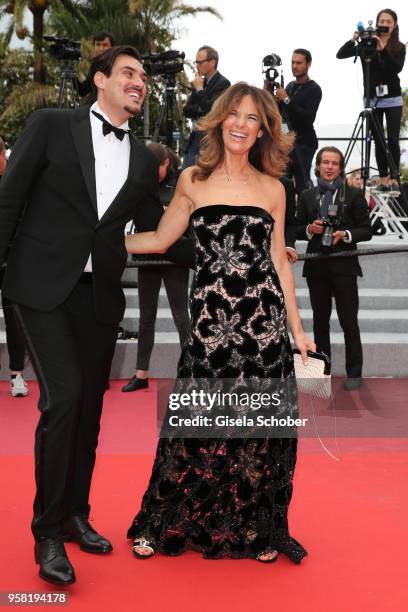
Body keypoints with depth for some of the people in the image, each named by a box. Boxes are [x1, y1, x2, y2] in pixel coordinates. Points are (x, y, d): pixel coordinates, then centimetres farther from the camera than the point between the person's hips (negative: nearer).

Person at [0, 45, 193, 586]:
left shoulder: (144, 161, 12)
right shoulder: (51, 126, 0)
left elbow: (157, 234, 17)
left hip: (99, 296, 5)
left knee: (89, 409, 10)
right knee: (63, 397, -15)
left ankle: (75, 516, 28)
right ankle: (48, 532, 0)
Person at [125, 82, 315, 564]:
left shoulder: (272, 189, 8)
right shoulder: (193, 181, 5)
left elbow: (278, 261, 11)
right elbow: (159, 240, 11)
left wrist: (297, 327, 9)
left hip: (263, 321, 1)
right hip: (210, 320, -1)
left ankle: (255, 530, 22)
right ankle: (161, 524, 19)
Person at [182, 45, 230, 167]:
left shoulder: (223, 83, -10)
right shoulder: (200, 82, 11)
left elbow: (212, 111, -20)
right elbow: (186, 111, 11)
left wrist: (200, 89, -13)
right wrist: (200, 110, -8)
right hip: (195, 137, 7)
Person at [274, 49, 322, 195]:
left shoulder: (313, 89, -8)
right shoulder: (290, 86, 15)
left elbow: (308, 118, -20)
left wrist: (287, 100, -22)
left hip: (304, 143, -7)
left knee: (302, 185, -13)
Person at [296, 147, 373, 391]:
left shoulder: (354, 195, 1)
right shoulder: (307, 196, 9)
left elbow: (367, 231, 0)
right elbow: (298, 230, 13)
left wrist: (345, 234, -17)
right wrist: (310, 229, -8)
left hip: (344, 266, -3)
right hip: (317, 267, 3)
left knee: (349, 322, -1)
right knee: (320, 321, 11)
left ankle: (354, 373, 8)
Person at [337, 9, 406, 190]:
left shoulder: (399, 47, 2)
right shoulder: (366, 45, 1)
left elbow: (397, 68, -16)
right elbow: (340, 55, -4)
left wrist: (383, 49, -26)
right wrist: (353, 40, -19)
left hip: (393, 99, -1)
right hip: (373, 100, 1)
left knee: (392, 140, -6)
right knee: (378, 141, 2)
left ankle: (394, 177, -2)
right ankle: (384, 178, 5)